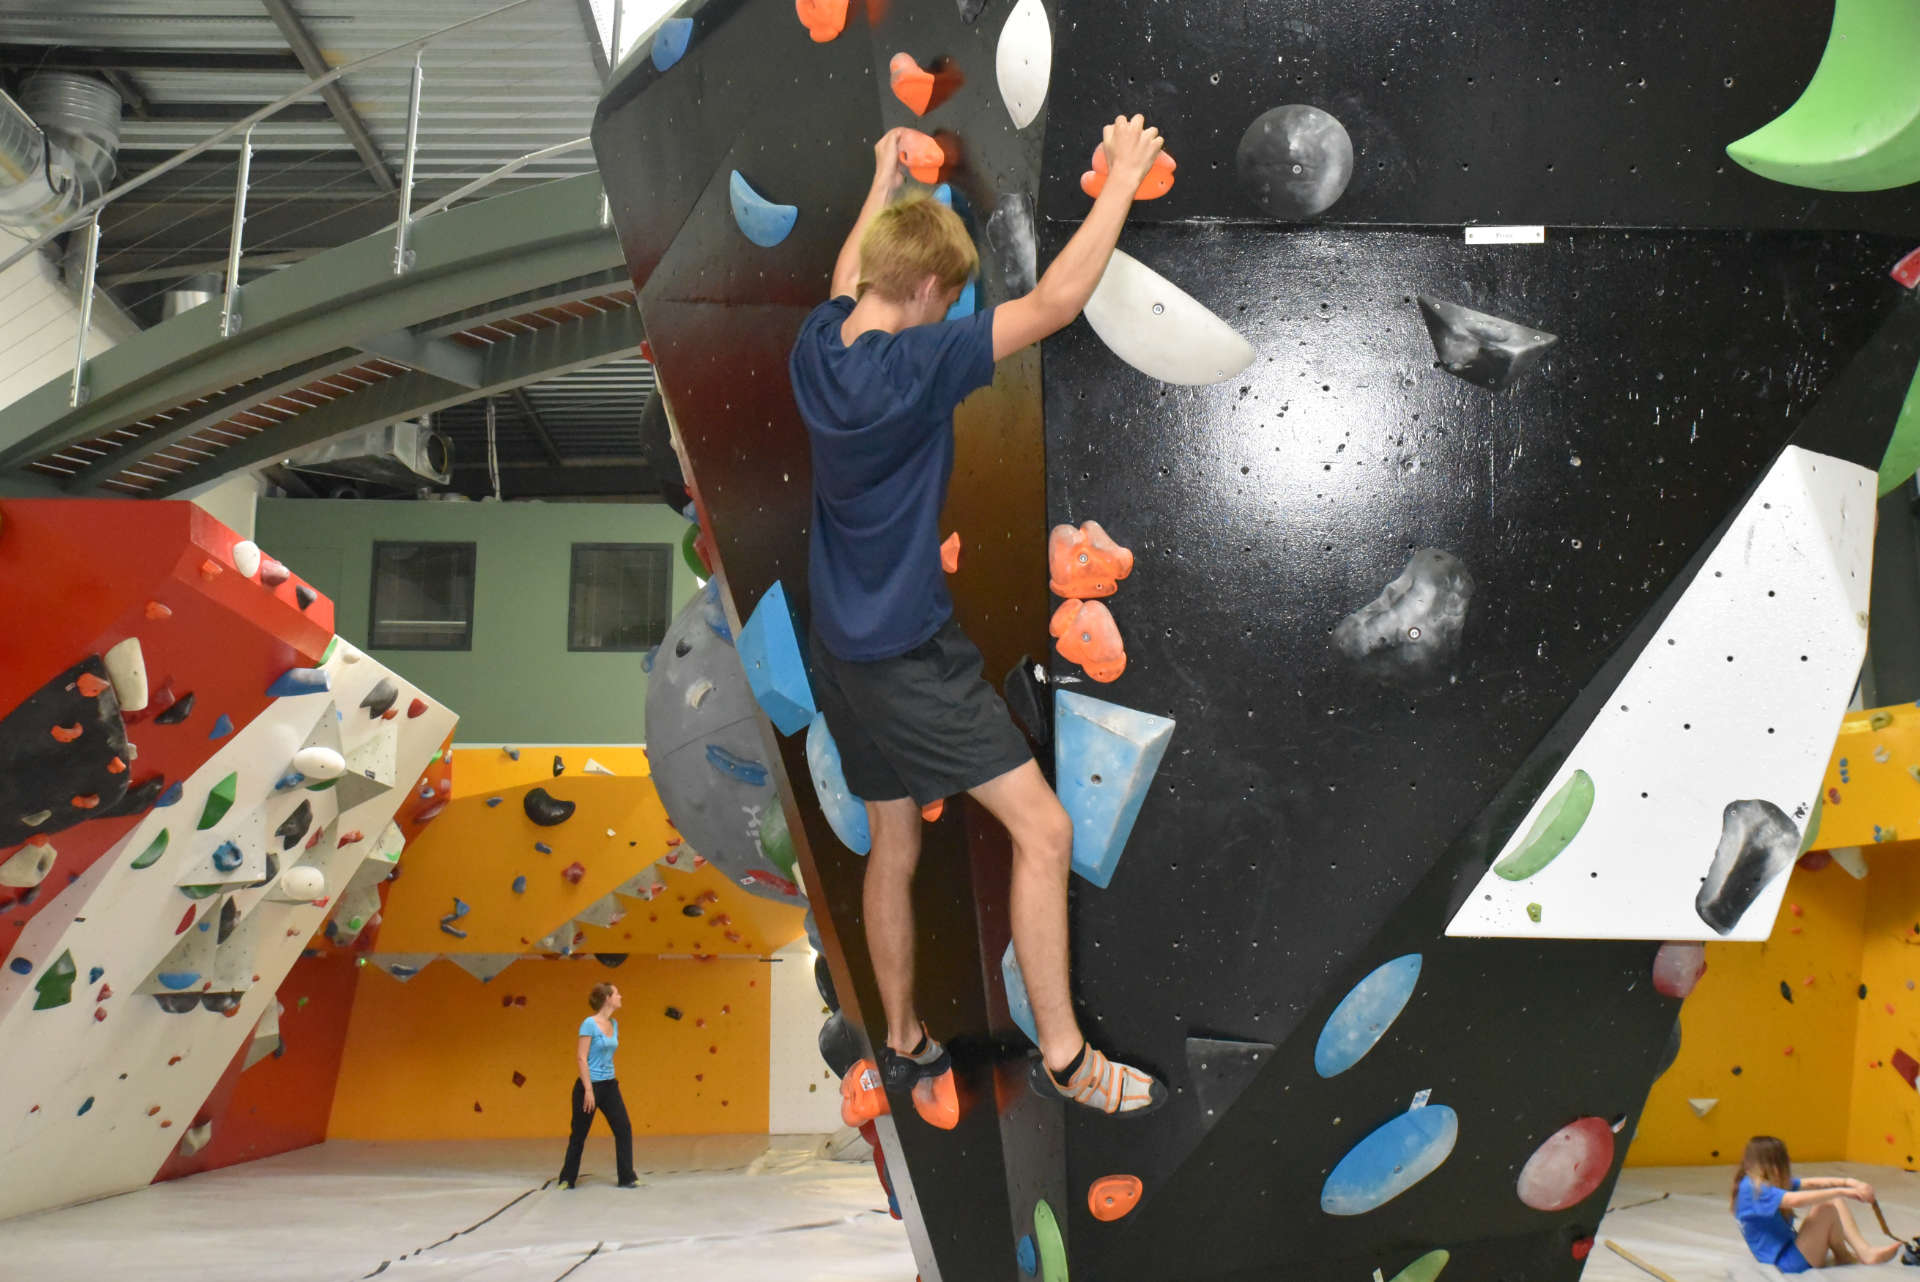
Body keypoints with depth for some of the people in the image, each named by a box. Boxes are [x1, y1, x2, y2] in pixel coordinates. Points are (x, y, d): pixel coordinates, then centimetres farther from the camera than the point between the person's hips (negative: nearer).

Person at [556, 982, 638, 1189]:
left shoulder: (614, 1024, 7)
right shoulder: (590, 1023, -15)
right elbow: (581, 1057, -17)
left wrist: (611, 1078, 17)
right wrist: (588, 1090, -20)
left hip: (609, 1085, 7)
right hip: (590, 1084, -7)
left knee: (624, 1128, -1)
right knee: (579, 1133, 5)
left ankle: (627, 1178, 3)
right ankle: (567, 1179, 21)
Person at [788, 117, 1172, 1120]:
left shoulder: (817, 351, 3)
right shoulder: (917, 366, -20)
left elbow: (845, 282, 27)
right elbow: (1055, 301, -21)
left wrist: (883, 184, 39)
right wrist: (1123, 179, -12)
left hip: (843, 657, 9)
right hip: (912, 655, -9)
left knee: (893, 848, 19)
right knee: (1044, 830, -5)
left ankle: (902, 1045, 31)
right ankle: (1063, 1056, -1)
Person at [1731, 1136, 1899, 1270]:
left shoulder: (1773, 1184, 10)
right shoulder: (1752, 1189, -21)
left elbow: (1811, 1183, 6)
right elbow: (1796, 1200, -34)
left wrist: (1848, 1182, -9)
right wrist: (1842, 1191, -29)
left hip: (1793, 1248, 10)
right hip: (1787, 1263, -10)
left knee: (1835, 1202, 2)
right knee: (1827, 1208, -20)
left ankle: (1864, 1251, -7)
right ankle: (1843, 1257, 3)